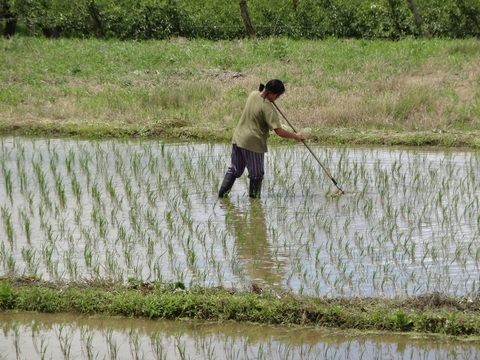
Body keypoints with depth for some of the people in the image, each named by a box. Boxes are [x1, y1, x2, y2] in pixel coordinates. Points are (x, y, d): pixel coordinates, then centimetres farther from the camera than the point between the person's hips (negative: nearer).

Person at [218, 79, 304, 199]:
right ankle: (254, 196, 14)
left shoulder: (253, 94, 1)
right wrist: (295, 136, -10)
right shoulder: (268, 108, -21)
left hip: (238, 138, 8)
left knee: (234, 170, 20)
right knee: (256, 174, 7)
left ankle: (222, 193, 21)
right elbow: (279, 131, -22)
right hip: (253, 143, -8)